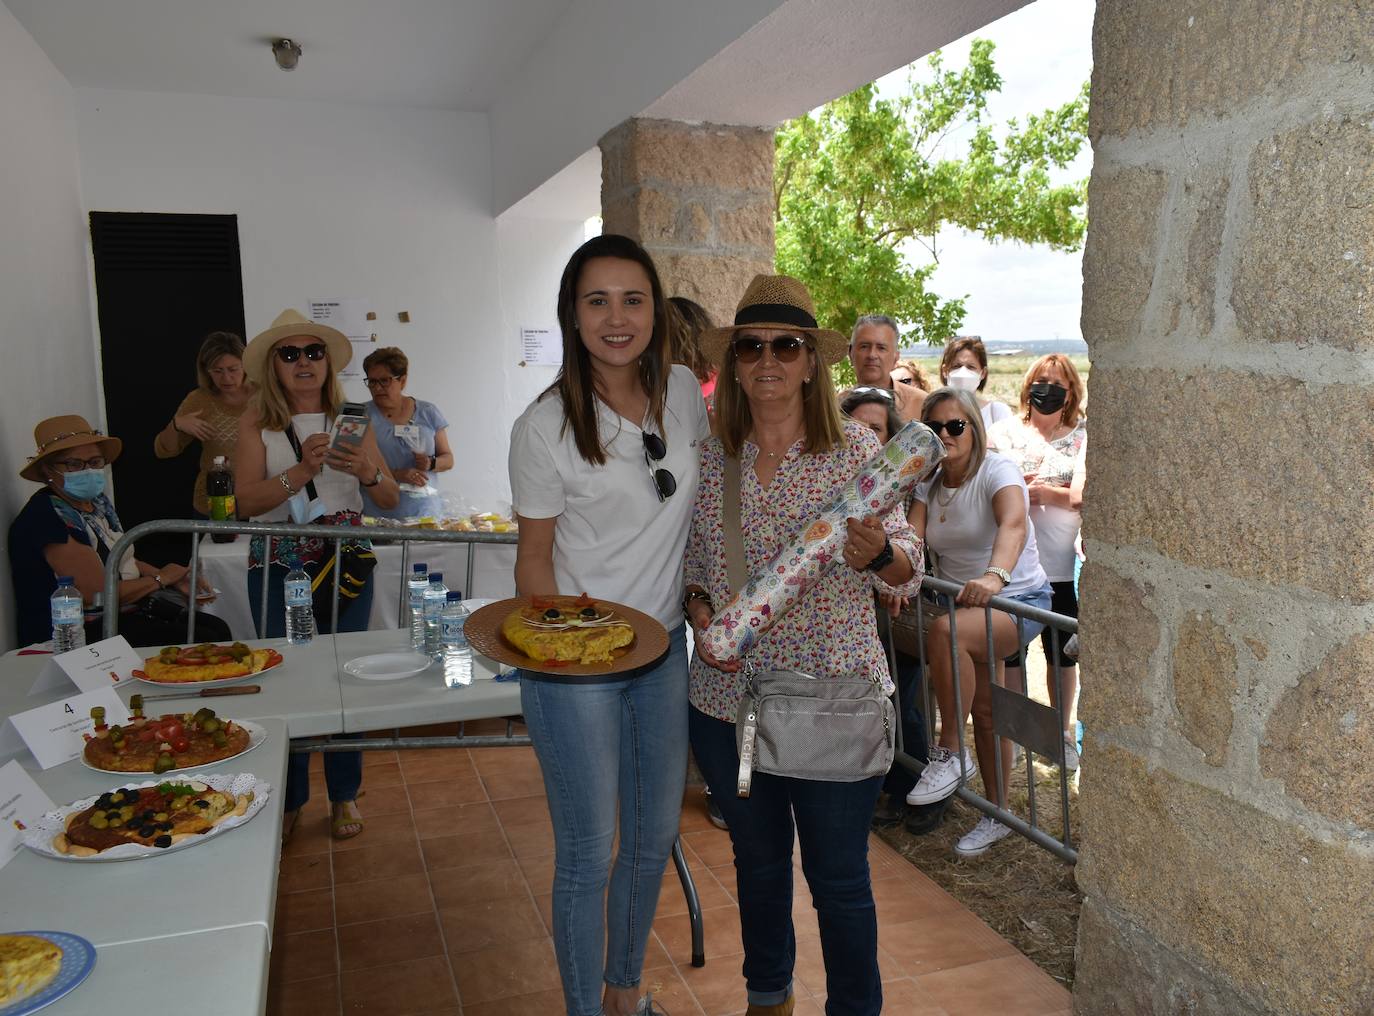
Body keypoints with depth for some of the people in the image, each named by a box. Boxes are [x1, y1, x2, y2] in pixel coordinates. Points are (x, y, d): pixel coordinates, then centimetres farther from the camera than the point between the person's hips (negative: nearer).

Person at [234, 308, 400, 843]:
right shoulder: (257, 422, 1)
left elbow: (391, 499, 4)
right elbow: (246, 502, -10)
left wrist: (367, 472, -16)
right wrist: (303, 470, -23)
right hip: (278, 564, -1)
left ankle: (343, 794, 21)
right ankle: (289, 798, 21)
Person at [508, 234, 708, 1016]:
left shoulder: (683, 391, -2)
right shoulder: (545, 425, -15)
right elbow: (534, 555, -7)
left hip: (665, 650, 5)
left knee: (655, 841, 19)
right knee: (588, 855, 6)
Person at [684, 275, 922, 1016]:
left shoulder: (857, 449, -6)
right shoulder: (708, 459, 0)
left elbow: (908, 572, -6)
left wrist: (877, 553, -28)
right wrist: (698, 607, -10)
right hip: (726, 699, 3)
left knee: (839, 877, 9)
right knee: (757, 858, 22)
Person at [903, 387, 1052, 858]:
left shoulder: (997, 470, -15)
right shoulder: (928, 483, 5)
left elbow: (1013, 524, -36)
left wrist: (995, 575, -55)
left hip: (1016, 600, -7)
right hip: (965, 605, 7)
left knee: (945, 630, -35)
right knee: (984, 712, 12)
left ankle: (950, 753, -20)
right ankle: (997, 815, 27)